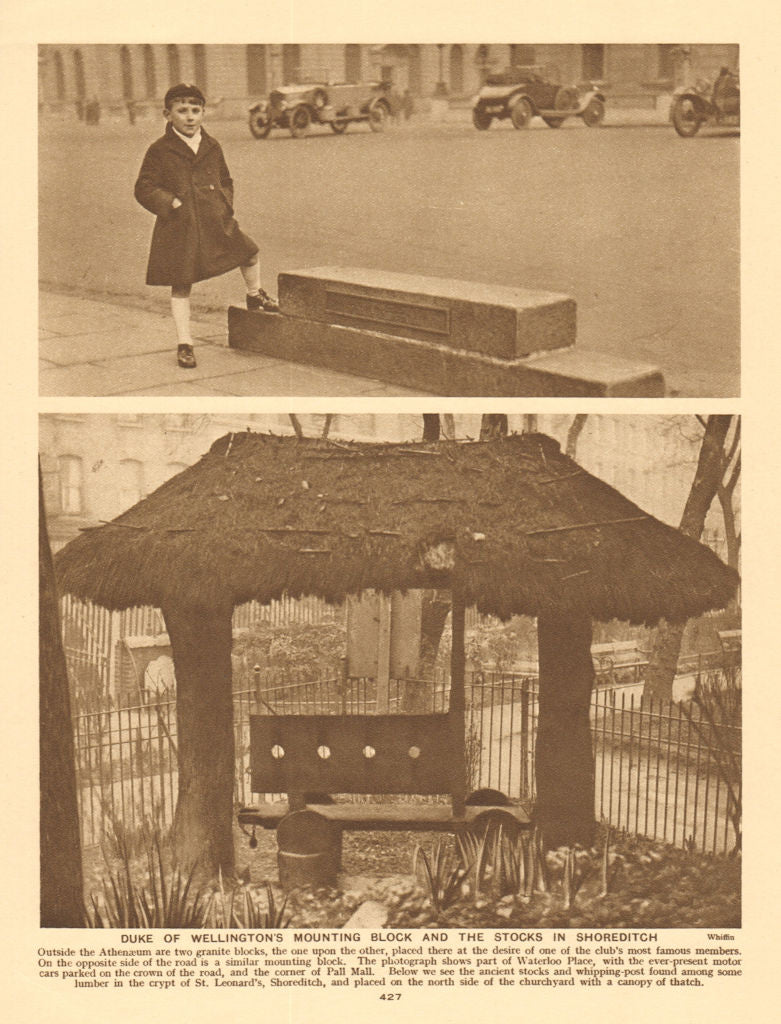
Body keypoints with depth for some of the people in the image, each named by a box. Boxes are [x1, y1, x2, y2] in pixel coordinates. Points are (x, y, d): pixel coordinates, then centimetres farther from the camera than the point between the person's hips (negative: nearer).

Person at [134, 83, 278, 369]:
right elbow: (144, 189, -4)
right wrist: (172, 204, -15)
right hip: (180, 228, -4)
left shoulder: (212, 147, 8)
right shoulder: (160, 151, -5)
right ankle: (184, 343, 9)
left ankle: (255, 295, 36)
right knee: (181, 286, 1)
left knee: (249, 253, 5)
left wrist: (225, 204, 5)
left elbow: (225, 181, 21)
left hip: (216, 223, 4)